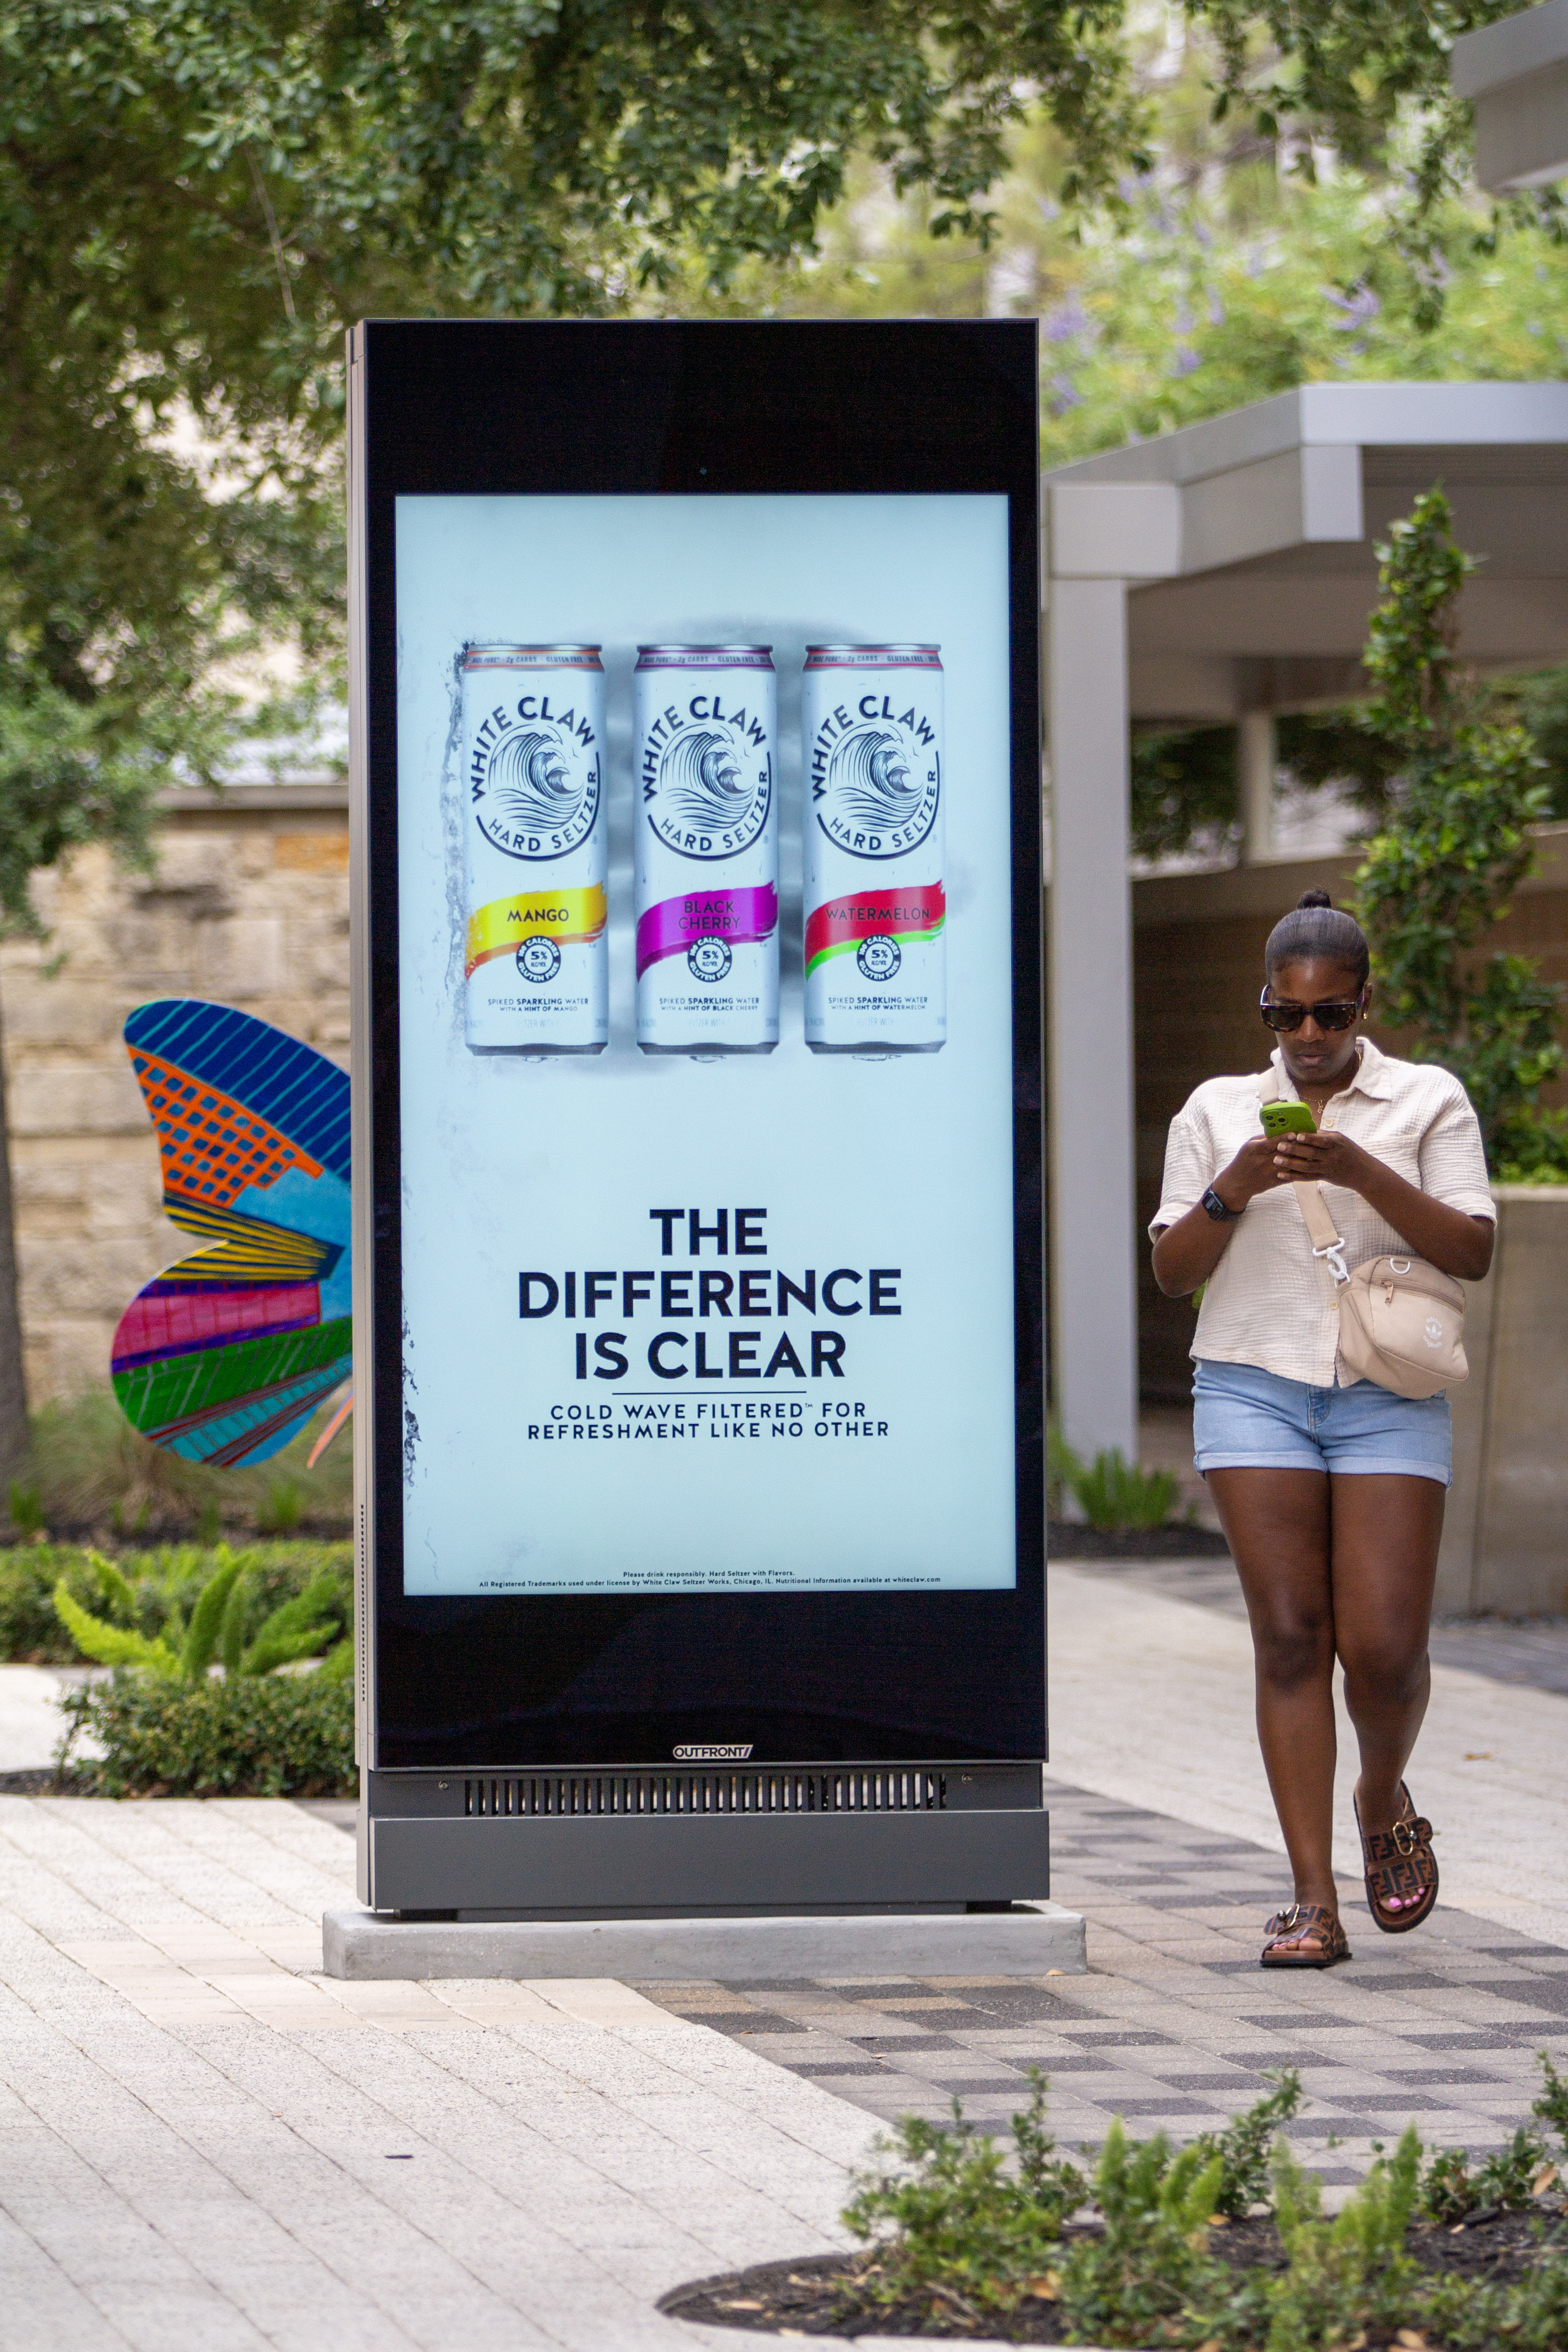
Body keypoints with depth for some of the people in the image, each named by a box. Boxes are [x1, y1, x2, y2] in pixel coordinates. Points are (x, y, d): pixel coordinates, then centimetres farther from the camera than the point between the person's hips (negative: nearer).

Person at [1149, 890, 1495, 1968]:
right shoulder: (1219, 1110, 12)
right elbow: (1172, 1270, 9)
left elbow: (1472, 1251, -4)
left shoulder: (1429, 1102, 7)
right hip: (1254, 1385, 1)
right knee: (1290, 1637, -6)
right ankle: (1314, 1899, -5)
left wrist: (1360, 1172, -16)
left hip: (1389, 1400, -1)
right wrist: (1232, 1191, -10)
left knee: (1385, 1646, -8)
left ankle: (1385, 1800, 25)